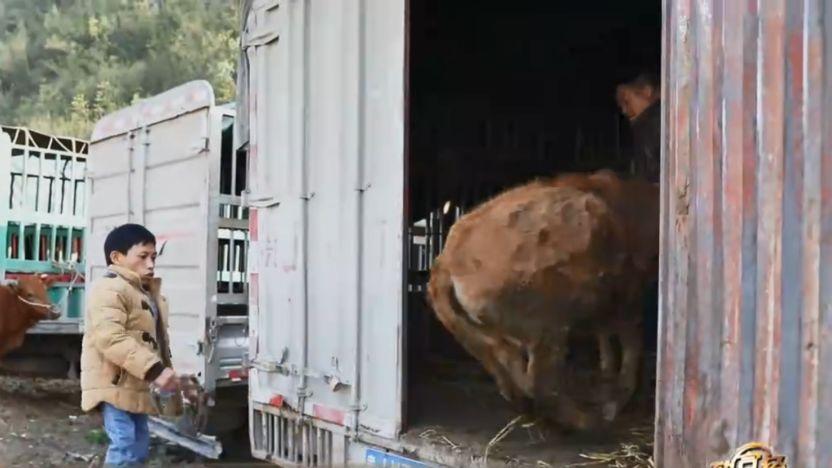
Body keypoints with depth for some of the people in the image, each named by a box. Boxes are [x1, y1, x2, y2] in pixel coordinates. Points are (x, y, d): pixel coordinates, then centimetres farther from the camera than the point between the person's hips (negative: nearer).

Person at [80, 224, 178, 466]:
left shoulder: (145, 291, 20)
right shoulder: (109, 289, -14)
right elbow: (111, 338, -28)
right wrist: (155, 369, -32)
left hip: (134, 385, 10)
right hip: (115, 385, -10)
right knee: (125, 448, -17)